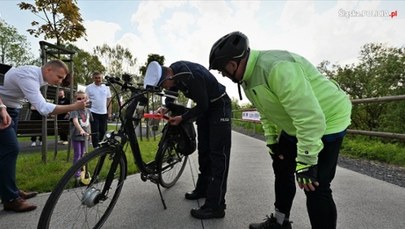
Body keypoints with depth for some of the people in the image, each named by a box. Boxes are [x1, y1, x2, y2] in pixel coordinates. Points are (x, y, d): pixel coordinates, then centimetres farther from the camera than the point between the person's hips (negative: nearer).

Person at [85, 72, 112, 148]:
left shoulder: (106, 87, 7)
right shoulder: (89, 88, -1)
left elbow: (109, 100, 9)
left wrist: (109, 113, 4)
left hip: (104, 113, 3)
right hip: (93, 113, -3)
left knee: (103, 132, 11)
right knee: (95, 132, -2)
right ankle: (96, 148, 3)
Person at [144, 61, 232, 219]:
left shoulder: (191, 75, -33)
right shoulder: (173, 70, -7)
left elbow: (202, 106, -26)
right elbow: (172, 93, 11)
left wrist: (182, 118, -19)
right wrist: (166, 108, -5)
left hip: (219, 106, -8)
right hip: (205, 107, 9)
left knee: (218, 153, -11)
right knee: (203, 151, 13)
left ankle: (216, 206, -7)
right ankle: (203, 189, 28)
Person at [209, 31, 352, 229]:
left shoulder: (277, 68, -34)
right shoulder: (247, 78, -2)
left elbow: (310, 117, -35)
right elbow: (266, 110, 12)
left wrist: (306, 161, -29)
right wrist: (271, 139, 8)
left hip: (327, 120, -9)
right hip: (294, 125, 10)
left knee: (315, 187, -13)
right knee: (282, 168, 17)